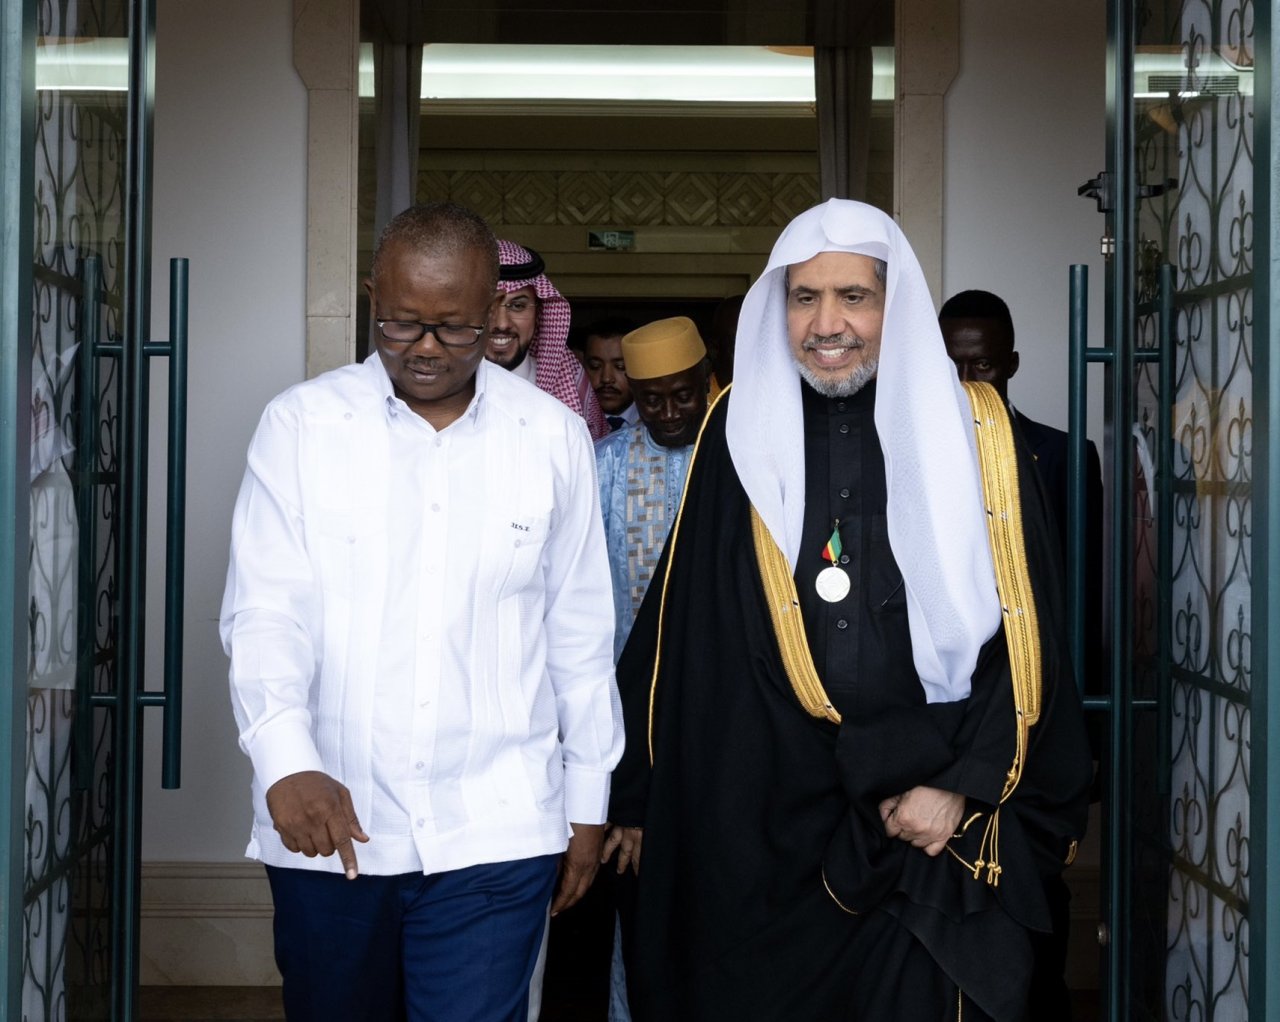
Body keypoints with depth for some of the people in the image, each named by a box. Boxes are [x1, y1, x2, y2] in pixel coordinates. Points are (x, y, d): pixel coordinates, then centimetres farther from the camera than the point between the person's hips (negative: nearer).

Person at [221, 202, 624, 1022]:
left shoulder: (554, 437, 2)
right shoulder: (300, 424, -1)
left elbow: (579, 633, 8)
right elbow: (265, 611, -5)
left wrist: (588, 800, 12)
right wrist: (287, 761, -22)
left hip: (494, 834, 0)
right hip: (327, 828, 1)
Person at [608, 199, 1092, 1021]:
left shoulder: (971, 432, 0)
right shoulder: (742, 431, 2)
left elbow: (1023, 629, 0)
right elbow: (678, 633, 4)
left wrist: (965, 788, -7)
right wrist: (645, 799, 4)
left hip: (940, 827, 0)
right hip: (761, 822, 1)